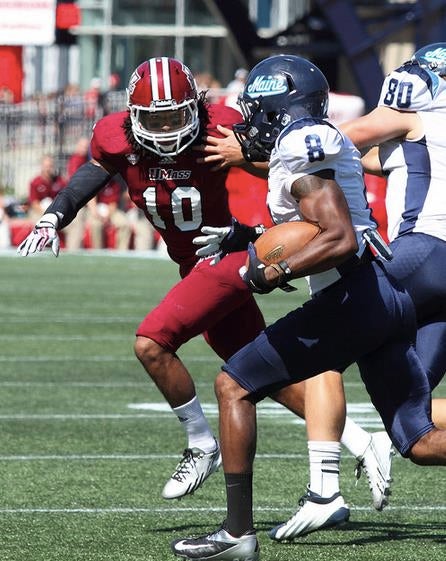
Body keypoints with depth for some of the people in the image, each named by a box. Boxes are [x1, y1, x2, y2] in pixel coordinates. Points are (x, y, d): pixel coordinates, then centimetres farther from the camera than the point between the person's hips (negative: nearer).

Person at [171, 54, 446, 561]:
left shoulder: (299, 149, -8)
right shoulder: (326, 142, 22)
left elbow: (340, 239, -19)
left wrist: (271, 274, -14)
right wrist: (245, 237, 31)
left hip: (351, 296, -9)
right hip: (391, 297, 9)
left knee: (233, 385, 2)